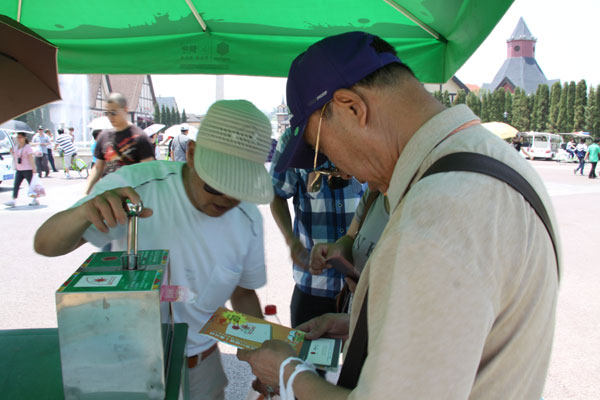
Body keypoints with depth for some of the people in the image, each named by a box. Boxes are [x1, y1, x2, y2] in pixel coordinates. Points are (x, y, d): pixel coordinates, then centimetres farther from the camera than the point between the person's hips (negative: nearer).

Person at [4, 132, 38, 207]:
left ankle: (35, 199, 16)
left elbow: (31, 159, -12)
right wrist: (12, 153, 2)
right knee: (16, 186, 0)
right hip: (19, 170, 7)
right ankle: (13, 200, -2)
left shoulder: (28, 147, -8)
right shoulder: (17, 147, 13)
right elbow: (15, 158, 22)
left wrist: (34, 169, -17)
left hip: (27, 170, -7)